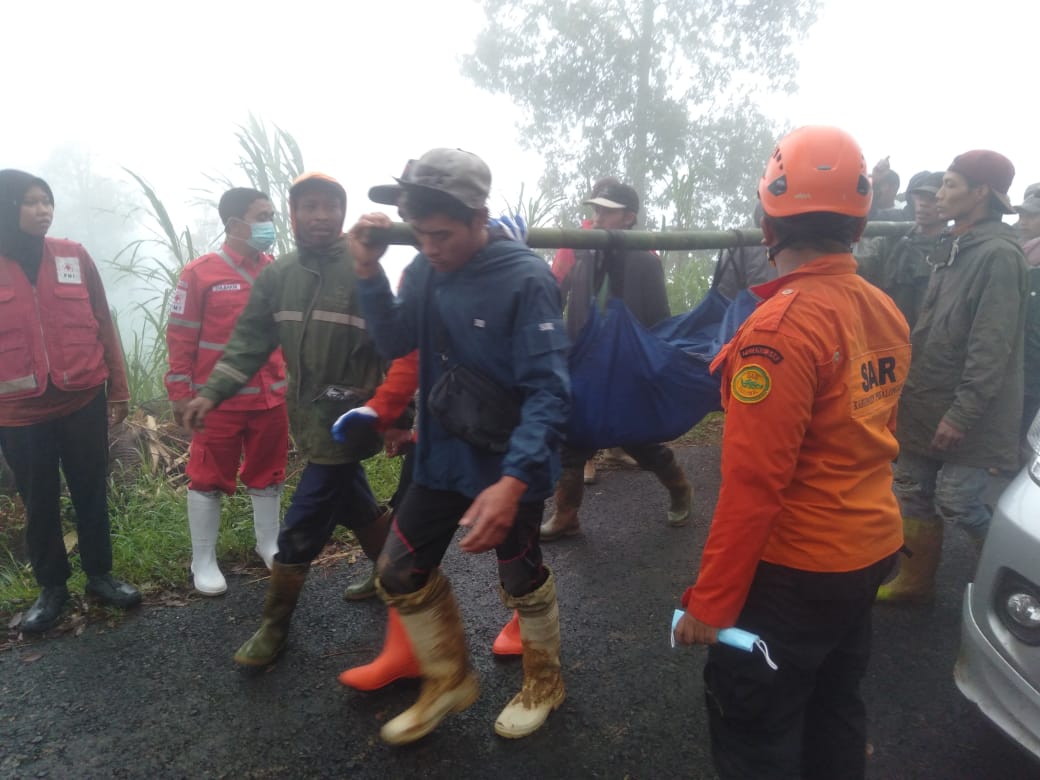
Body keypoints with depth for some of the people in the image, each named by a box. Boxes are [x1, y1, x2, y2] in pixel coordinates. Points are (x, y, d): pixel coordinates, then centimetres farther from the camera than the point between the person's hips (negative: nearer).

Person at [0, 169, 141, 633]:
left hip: (84, 401, 1)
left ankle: (100, 575, 28)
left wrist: (118, 389, 4)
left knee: (91, 493, 12)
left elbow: (102, 326, 5)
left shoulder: (73, 257, 2)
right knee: (39, 503, 11)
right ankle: (51, 587, 28)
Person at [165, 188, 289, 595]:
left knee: (268, 473, 16)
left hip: (271, 397, 4)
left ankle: (269, 543, 35)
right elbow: (180, 337, -6)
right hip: (219, 400, -4)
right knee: (209, 479, 8)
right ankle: (203, 560, 24)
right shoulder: (200, 273, -8)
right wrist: (180, 394, -6)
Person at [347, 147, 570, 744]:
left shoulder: (526, 279, -23)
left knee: (522, 580, 14)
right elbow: (396, 343, 5)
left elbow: (549, 391, -26)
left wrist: (514, 479, -38)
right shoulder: (425, 269, -4)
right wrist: (369, 271, -10)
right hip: (443, 456, 6)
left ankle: (545, 683, 43)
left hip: (510, 464, -6)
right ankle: (450, 680, 36)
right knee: (403, 572, 12)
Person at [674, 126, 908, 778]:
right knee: (835, 708, 25)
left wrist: (710, 601, -17)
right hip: (872, 550, 8)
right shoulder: (887, 312, 1)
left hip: (797, 569, -8)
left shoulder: (782, 326, -24)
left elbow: (753, 481, -24)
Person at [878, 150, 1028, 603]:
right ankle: (916, 581, 28)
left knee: (957, 502, -4)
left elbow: (992, 346, -20)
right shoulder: (953, 248, 13)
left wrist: (962, 412, -22)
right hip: (927, 401, 9)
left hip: (966, 412, -8)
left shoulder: (999, 254, -15)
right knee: (914, 494, 13)